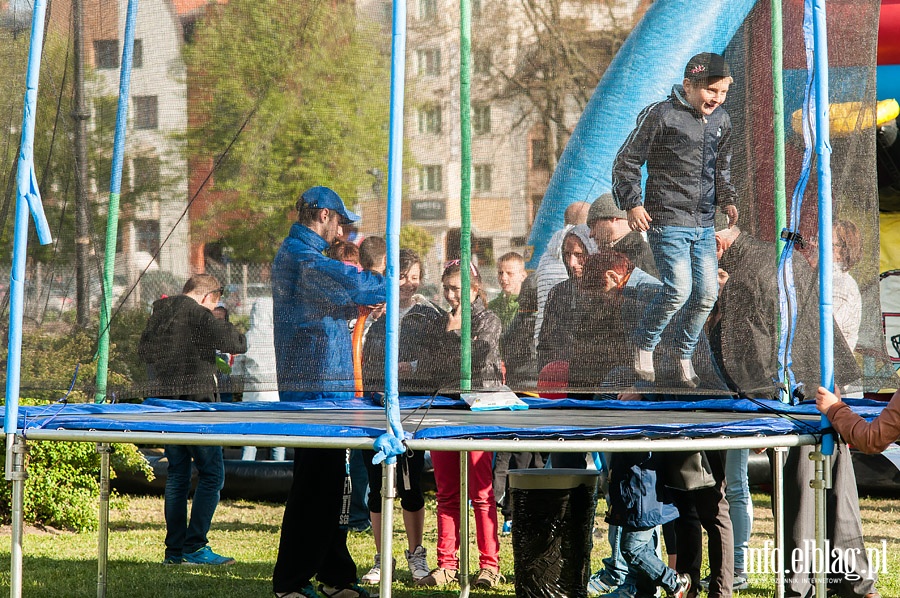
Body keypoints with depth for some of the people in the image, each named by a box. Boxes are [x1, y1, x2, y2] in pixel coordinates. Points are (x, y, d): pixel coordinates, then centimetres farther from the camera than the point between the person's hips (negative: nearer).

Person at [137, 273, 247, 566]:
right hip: (196, 399, -8)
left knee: (177, 474, 13)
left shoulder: (158, 312, 12)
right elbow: (237, 344, -10)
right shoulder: (199, 314, -10)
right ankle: (194, 546, -7)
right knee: (211, 473, -2)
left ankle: (174, 549, 11)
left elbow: (143, 350, 24)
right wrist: (232, 330, 10)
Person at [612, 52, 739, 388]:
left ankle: (684, 354, 23)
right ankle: (645, 346, 9)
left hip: (704, 225, 6)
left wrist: (726, 199, 11)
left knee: (707, 293, 3)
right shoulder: (661, 116, -9)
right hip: (667, 221, -6)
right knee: (679, 290, -15)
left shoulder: (721, 121, 11)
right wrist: (632, 203, -14)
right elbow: (626, 162, -4)